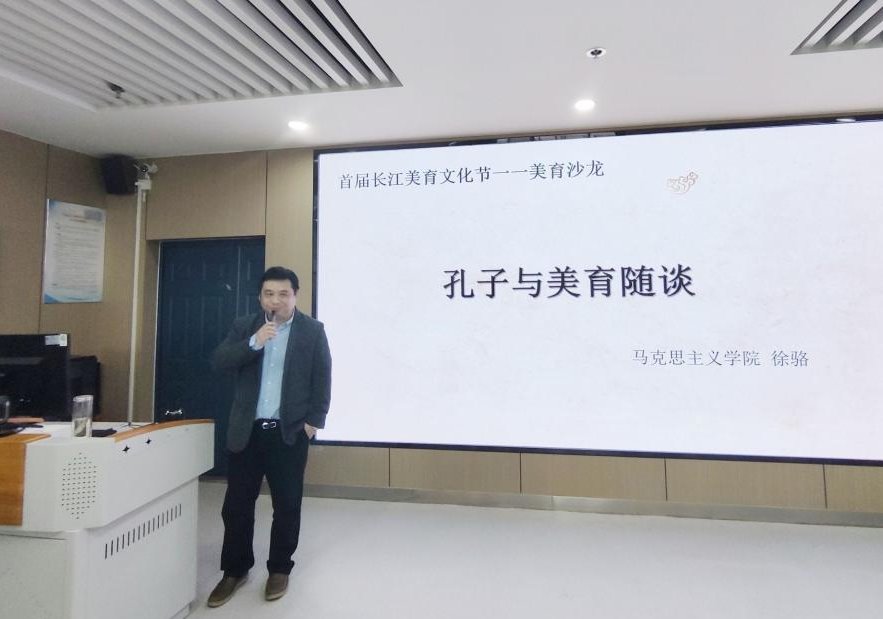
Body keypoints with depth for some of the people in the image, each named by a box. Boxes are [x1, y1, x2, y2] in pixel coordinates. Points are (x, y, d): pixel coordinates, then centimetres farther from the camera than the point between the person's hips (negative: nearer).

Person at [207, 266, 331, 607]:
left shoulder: (313, 330, -1)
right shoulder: (244, 327, 5)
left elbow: (322, 378, -1)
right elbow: (218, 362, -6)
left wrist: (315, 420, -6)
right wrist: (254, 342, -20)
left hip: (290, 431, -2)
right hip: (246, 430, 2)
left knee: (287, 505, 8)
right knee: (237, 504, 10)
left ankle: (280, 569, 26)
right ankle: (235, 570, 28)